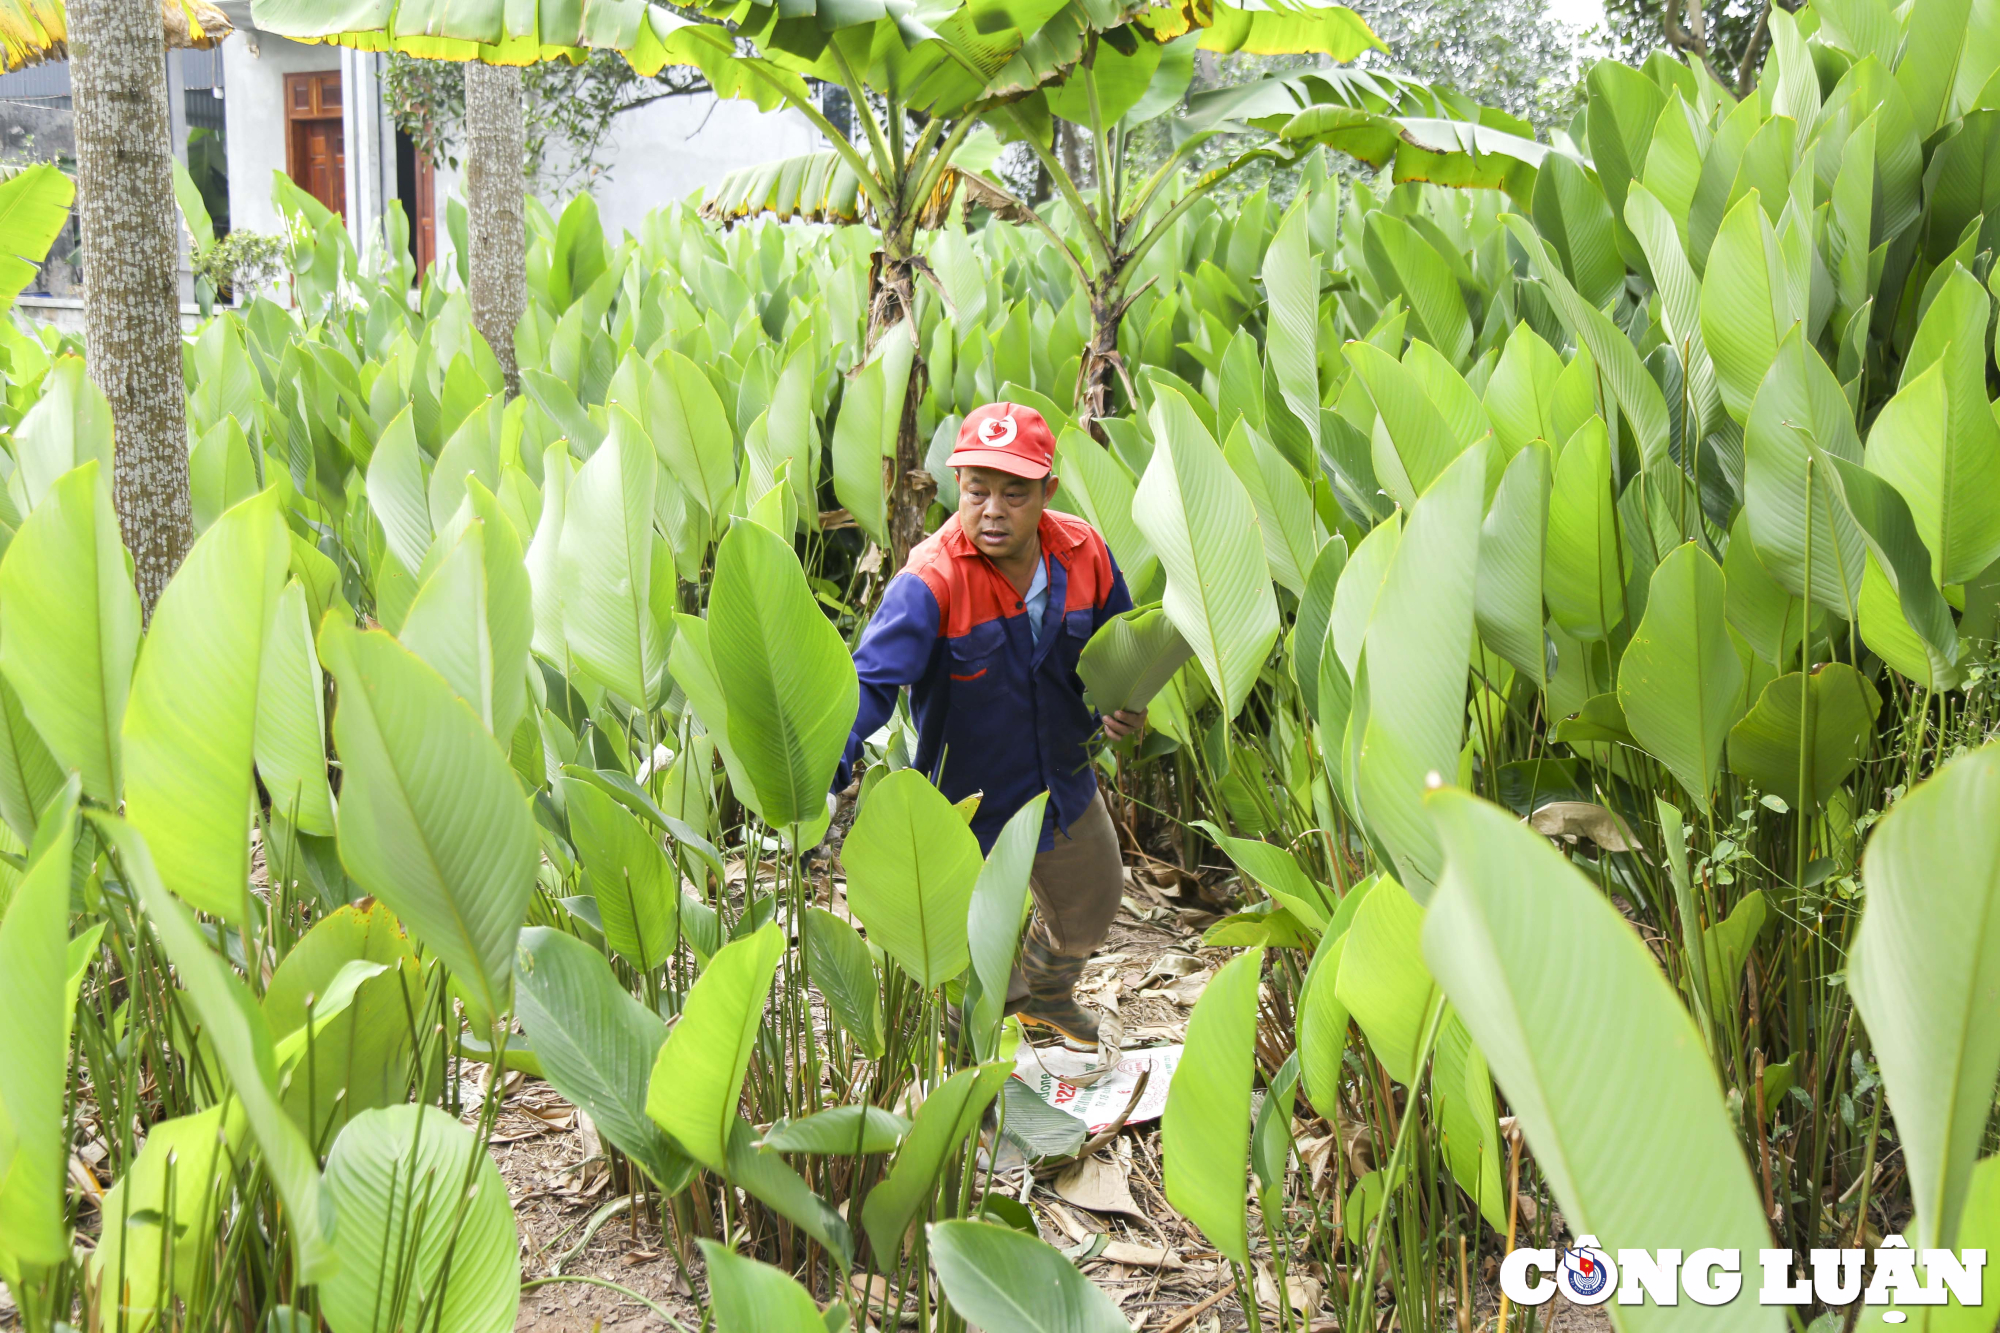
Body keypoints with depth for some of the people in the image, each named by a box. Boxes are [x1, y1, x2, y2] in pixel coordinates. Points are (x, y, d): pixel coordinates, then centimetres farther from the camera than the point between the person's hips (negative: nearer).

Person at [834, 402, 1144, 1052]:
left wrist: (1122, 705, -14)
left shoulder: (1085, 554, -13)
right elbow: (870, 681, -38)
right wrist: (821, 775, -54)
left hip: (1066, 788, 6)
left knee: (1089, 909, 31)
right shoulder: (932, 581, -30)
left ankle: (1046, 995, 65)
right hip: (968, 803, -5)